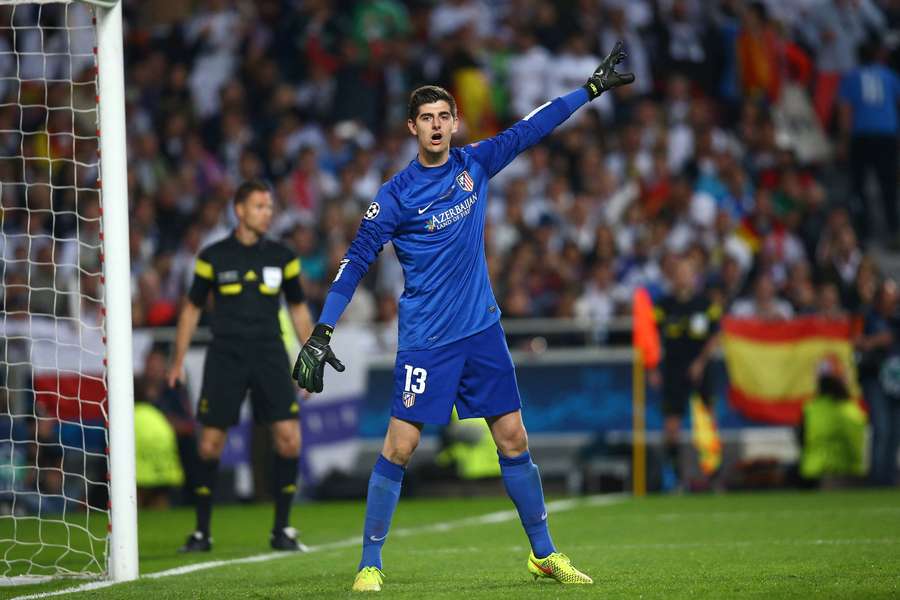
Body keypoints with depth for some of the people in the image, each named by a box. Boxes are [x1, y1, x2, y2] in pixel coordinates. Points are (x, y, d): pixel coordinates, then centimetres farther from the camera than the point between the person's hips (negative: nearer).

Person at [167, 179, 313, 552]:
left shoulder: (281, 257, 6)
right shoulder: (213, 257, 1)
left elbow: (298, 308, 16)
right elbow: (192, 308, 10)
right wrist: (179, 360, 7)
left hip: (269, 354, 1)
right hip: (225, 356, -1)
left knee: (289, 436, -11)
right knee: (210, 442, -3)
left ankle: (282, 529, 2)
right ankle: (201, 532, 10)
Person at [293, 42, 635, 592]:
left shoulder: (475, 164, 4)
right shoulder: (396, 195, -8)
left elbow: (531, 129, 13)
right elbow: (355, 263, -7)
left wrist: (593, 88, 16)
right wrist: (321, 333, -12)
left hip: (482, 330, 4)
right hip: (425, 341, -4)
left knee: (514, 439, 7)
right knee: (399, 447, -8)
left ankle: (544, 554, 19)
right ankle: (370, 565, 1)